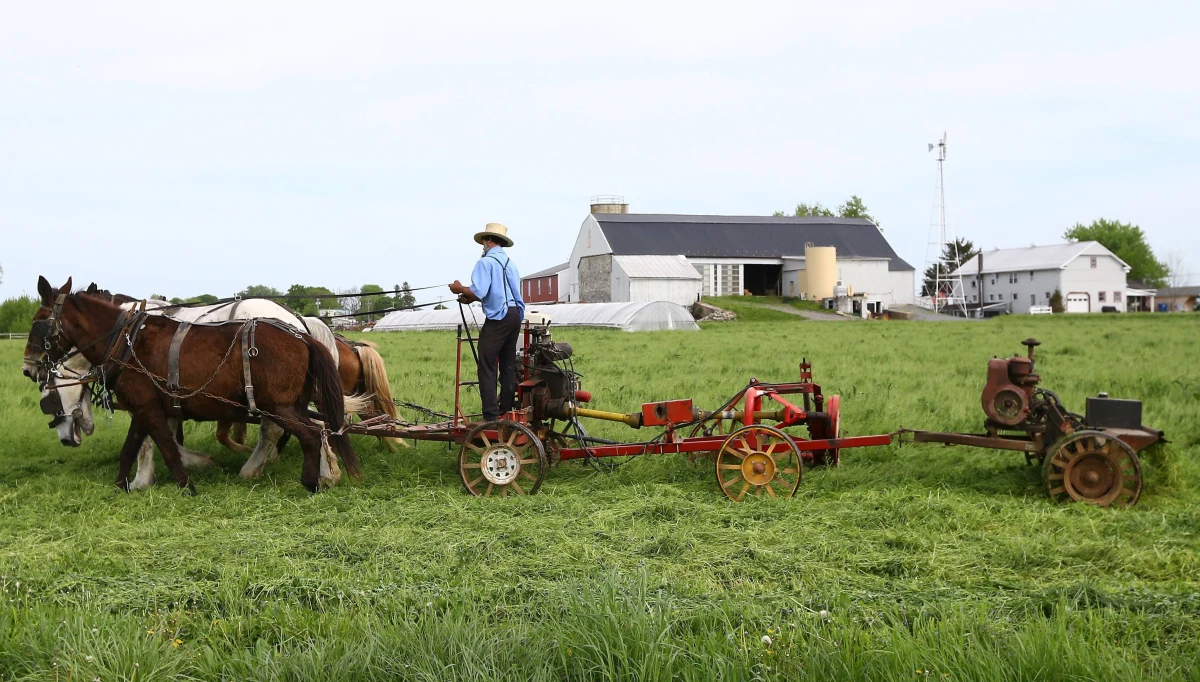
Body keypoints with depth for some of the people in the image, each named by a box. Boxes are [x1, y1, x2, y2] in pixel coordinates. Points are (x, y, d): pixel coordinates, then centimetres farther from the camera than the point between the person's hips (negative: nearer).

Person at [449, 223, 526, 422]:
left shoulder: (486, 262, -8)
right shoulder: (510, 263, 17)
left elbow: (479, 292, -18)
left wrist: (460, 289, 2)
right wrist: (471, 298, 18)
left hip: (498, 318, -8)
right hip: (515, 315, 8)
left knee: (487, 366, -5)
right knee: (508, 366, 12)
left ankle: (490, 414, -9)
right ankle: (505, 410, 16)